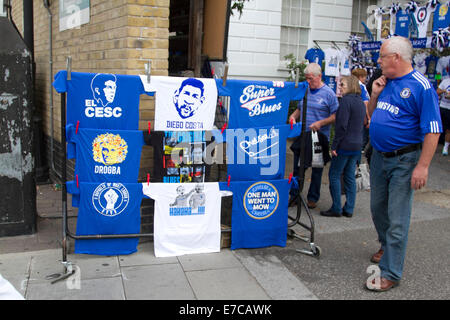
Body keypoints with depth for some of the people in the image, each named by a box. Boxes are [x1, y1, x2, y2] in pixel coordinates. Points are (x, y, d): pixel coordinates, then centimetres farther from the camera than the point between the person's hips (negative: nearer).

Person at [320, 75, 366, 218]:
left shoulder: (346, 100, -14)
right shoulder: (361, 102, 13)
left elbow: (342, 125, -19)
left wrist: (334, 145, -15)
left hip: (345, 145, -8)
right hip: (357, 145, 8)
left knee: (334, 175, 1)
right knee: (350, 176, 12)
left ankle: (336, 209, 3)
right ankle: (349, 209, 15)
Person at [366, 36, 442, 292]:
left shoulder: (421, 86, -15)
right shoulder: (386, 83, 7)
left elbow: (432, 130, -18)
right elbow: (373, 115, 19)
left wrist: (422, 167, -22)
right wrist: (375, 95, 0)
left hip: (404, 161, -8)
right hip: (379, 156, 8)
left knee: (397, 219, -2)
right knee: (378, 209, 21)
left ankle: (391, 274, 7)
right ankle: (387, 246, 45)